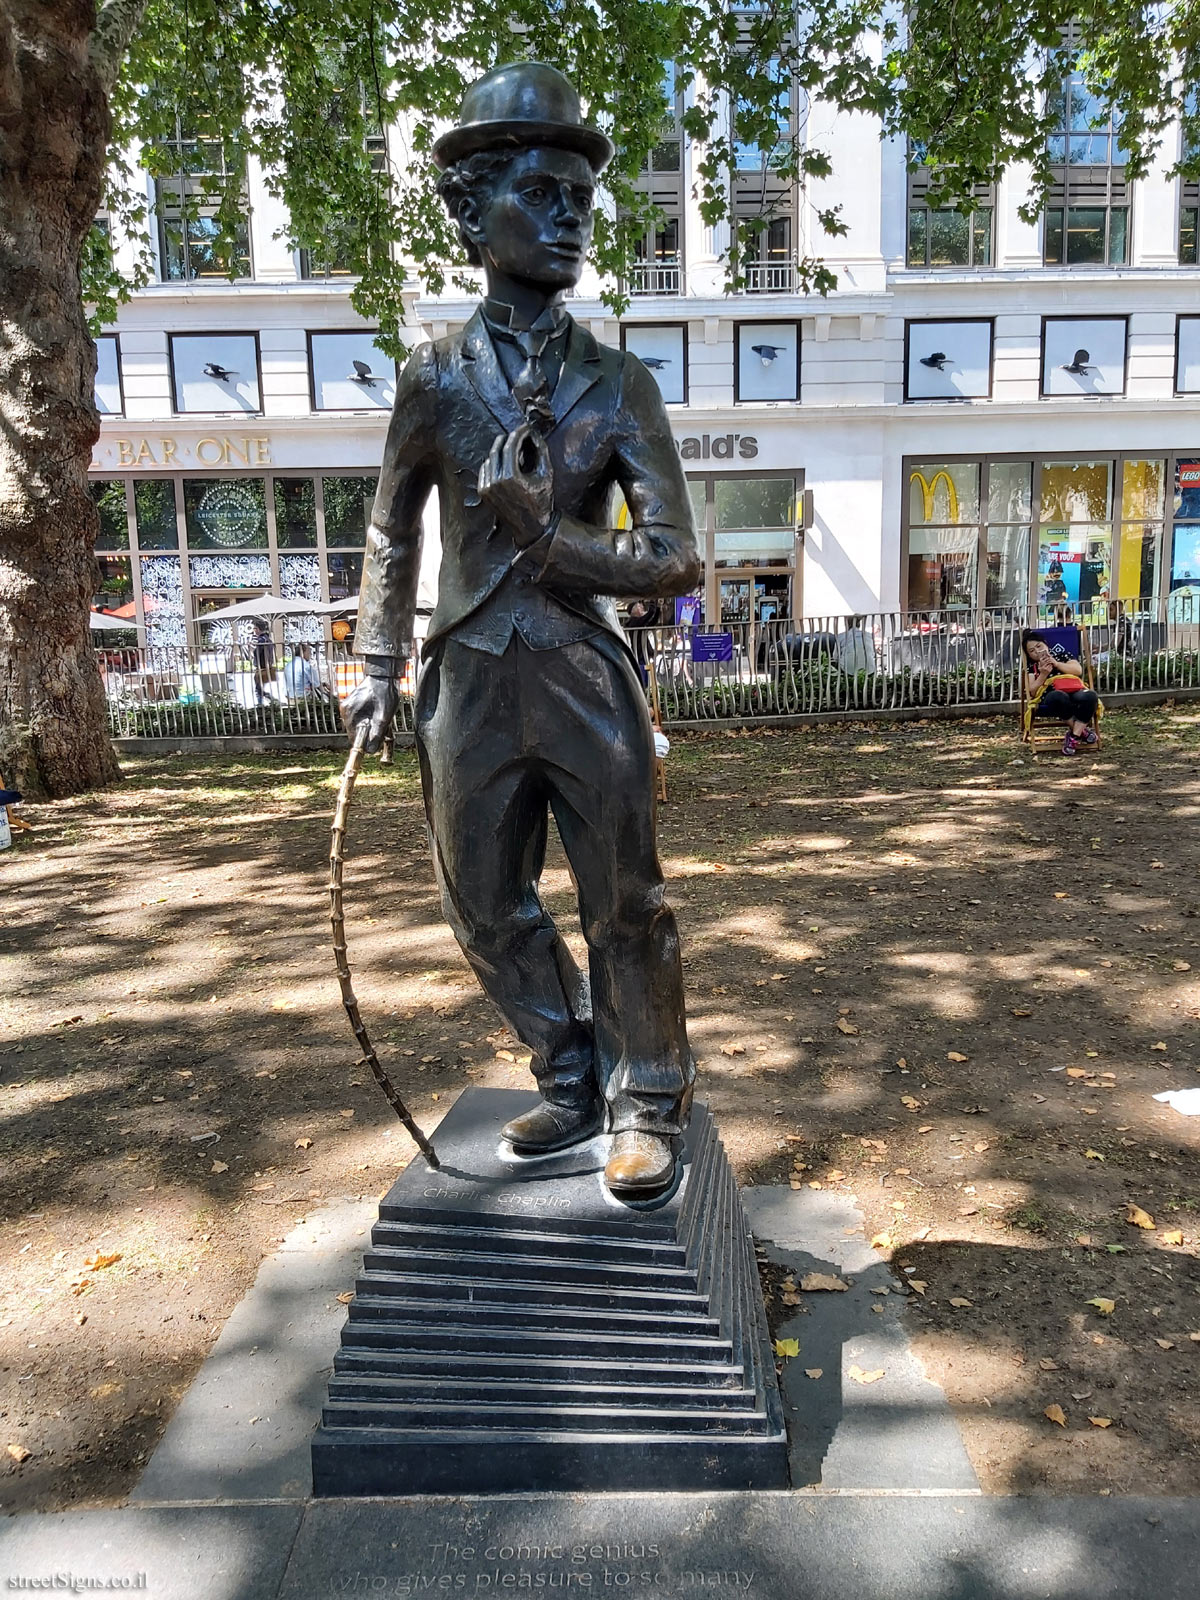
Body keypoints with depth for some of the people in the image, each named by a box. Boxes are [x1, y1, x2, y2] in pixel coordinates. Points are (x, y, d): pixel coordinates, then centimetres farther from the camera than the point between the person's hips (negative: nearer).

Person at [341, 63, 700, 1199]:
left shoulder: (619, 384, 0)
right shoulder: (434, 378, 4)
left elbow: (674, 560, -5)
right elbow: (391, 532, 16)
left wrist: (544, 533, -12)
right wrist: (377, 663, 12)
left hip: (587, 684, -2)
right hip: (470, 687, 3)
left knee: (623, 907, 4)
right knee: (487, 910, 11)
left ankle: (649, 1107, 24)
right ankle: (574, 1084, 32)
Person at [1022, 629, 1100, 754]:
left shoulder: (1061, 653, 23)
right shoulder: (1031, 666, 17)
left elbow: (1078, 670, 7)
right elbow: (1032, 692, 4)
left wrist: (1056, 663, -3)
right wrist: (1043, 674, -8)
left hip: (1073, 692, 2)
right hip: (1051, 698, -2)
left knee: (1090, 696, -36)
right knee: (1059, 697, -41)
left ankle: (1074, 737, -27)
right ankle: (1082, 730, -17)